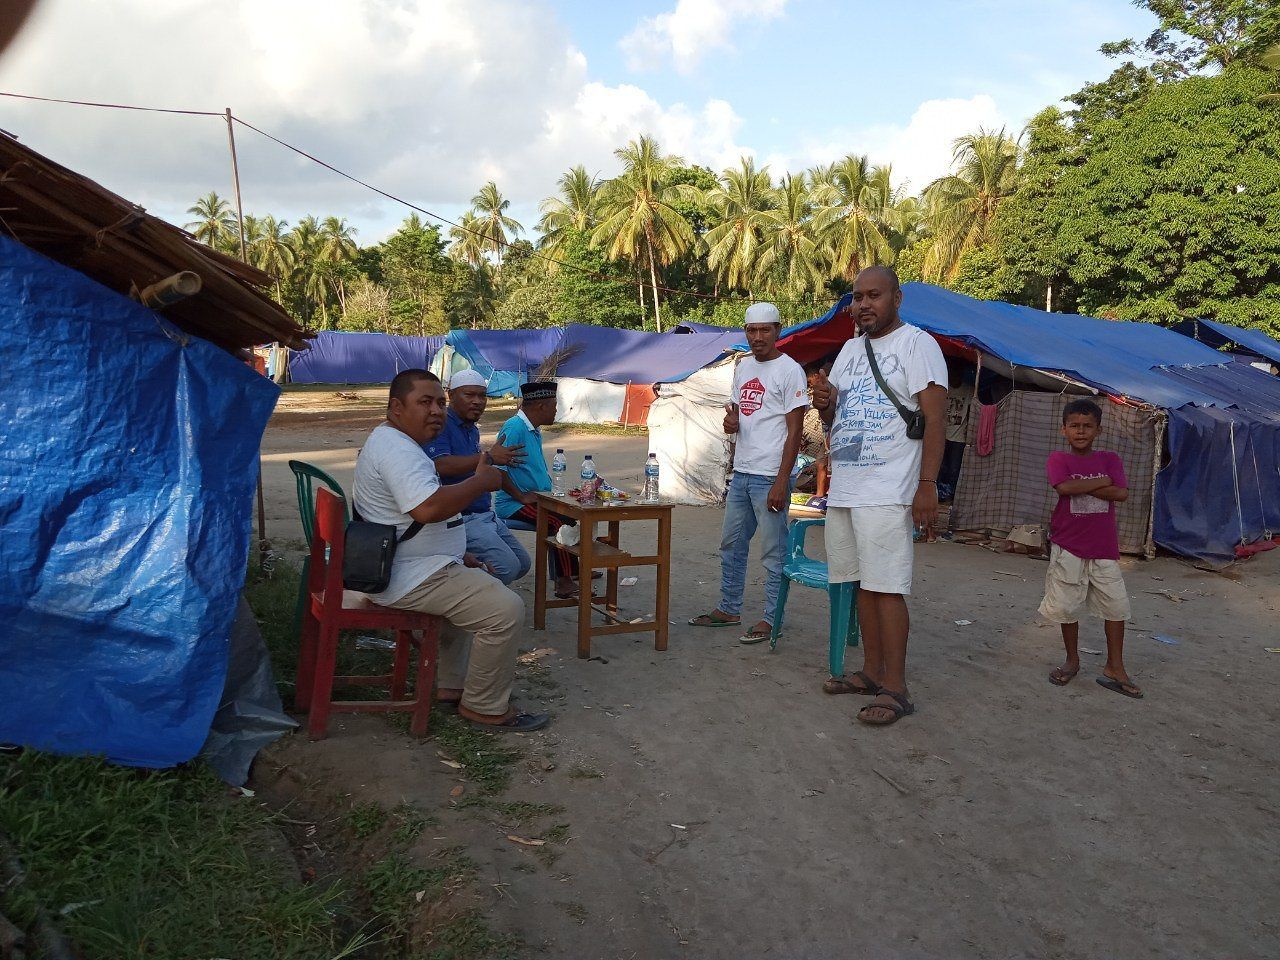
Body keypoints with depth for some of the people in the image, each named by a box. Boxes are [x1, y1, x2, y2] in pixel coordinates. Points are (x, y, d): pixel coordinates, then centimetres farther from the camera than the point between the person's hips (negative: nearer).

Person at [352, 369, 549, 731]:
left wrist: (459, 554, 19)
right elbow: (428, 508, -36)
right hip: (411, 577, -12)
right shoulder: (397, 449, -20)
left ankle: (452, 686, 30)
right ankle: (485, 707, -2)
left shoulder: (390, 441, 16)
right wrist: (481, 480, -20)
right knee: (505, 609, -18)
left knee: (480, 586, 32)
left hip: (402, 567, 12)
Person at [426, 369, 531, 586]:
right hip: (462, 517, -10)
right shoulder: (441, 424, -12)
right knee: (507, 567, -22)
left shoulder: (473, 430, 18)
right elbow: (440, 466, -27)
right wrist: (488, 457, -31)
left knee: (522, 563, 13)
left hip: (485, 515, 10)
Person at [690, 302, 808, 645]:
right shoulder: (742, 367, 15)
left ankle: (771, 619, 10)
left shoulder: (789, 370, -8)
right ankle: (729, 610, 27)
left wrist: (781, 482, -17)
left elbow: (795, 431, -12)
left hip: (770, 477, -8)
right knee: (731, 545, 15)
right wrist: (731, 422, -1)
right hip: (741, 472, 8)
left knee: (773, 551, 0)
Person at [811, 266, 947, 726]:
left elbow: (935, 418, -12)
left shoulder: (917, 343, -4)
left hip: (887, 493, -7)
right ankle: (871, 671, 21)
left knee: (886, 588, -7)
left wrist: (928, 485, -19)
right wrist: (825, 403, 1)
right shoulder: (850, 349, 19)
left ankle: (895, 689, 0)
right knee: (863, 583, 11)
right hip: (843, 488, 7)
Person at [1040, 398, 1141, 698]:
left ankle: (1115, 669, 18)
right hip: (1068, 546, -2)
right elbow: (1064, 487, -22)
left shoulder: (1109, 459, 4)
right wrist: (1101, 482, -13)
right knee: (1067, 606, 6)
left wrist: (1081, 487, -15)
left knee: (1116, 606, 5)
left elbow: (1121, 493, -11)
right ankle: (1072, 661, 26)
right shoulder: (1059, 458, -2)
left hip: (1104, 549, 2)